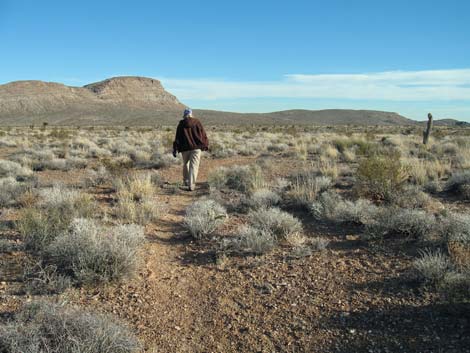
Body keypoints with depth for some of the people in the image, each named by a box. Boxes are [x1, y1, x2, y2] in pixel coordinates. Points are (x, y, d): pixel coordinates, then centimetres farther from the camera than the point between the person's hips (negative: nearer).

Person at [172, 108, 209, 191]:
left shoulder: (181, 124, 1)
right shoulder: (197, 122, 0)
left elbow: (177, 137, 0)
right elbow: (203, 134, 3)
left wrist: (175, 149, 1)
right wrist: (206, 144, 16)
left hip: (185, 148, 2)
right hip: (196, 147, -1)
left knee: (185, 164, 22)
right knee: (194, 166, -4)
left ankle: (186, 181, 33)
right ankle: (191, 185, -12)